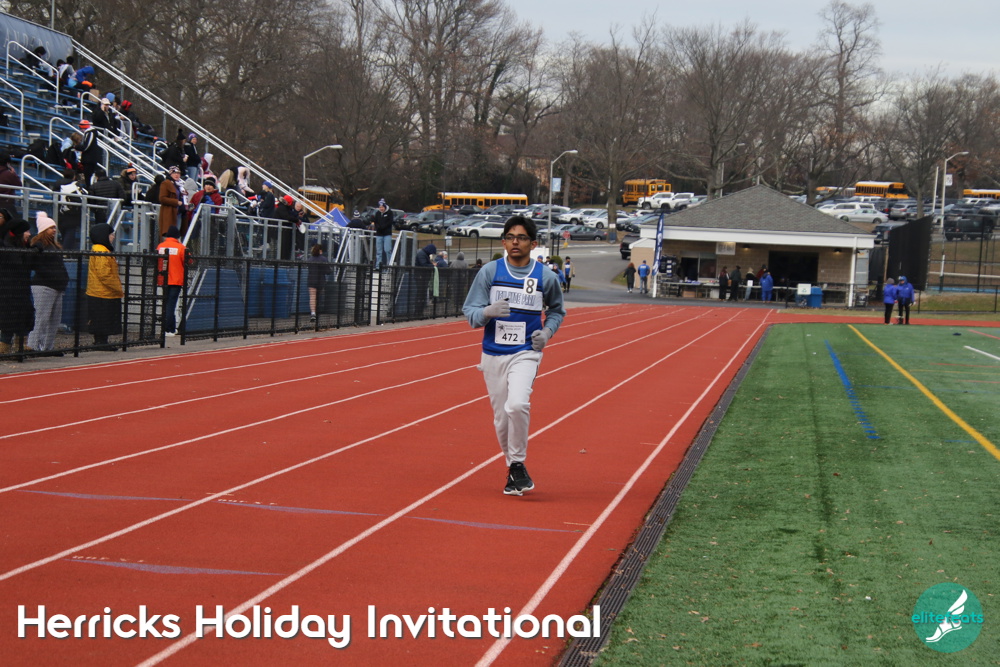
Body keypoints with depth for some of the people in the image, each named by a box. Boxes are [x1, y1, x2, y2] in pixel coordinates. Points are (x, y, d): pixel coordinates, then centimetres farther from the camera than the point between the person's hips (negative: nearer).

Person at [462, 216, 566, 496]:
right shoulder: (489, 271, 0)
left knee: (517, 405, -25)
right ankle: (512, 468, 26)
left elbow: (557, 310, 20)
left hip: (525, 354, -2)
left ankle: (518, 463, -6)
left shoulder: (546, 277, 2)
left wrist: (548, 331, 1)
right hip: (492, 355, 2)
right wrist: (488, 312, -22)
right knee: (501, 418, 5)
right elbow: (469, 311, 0)